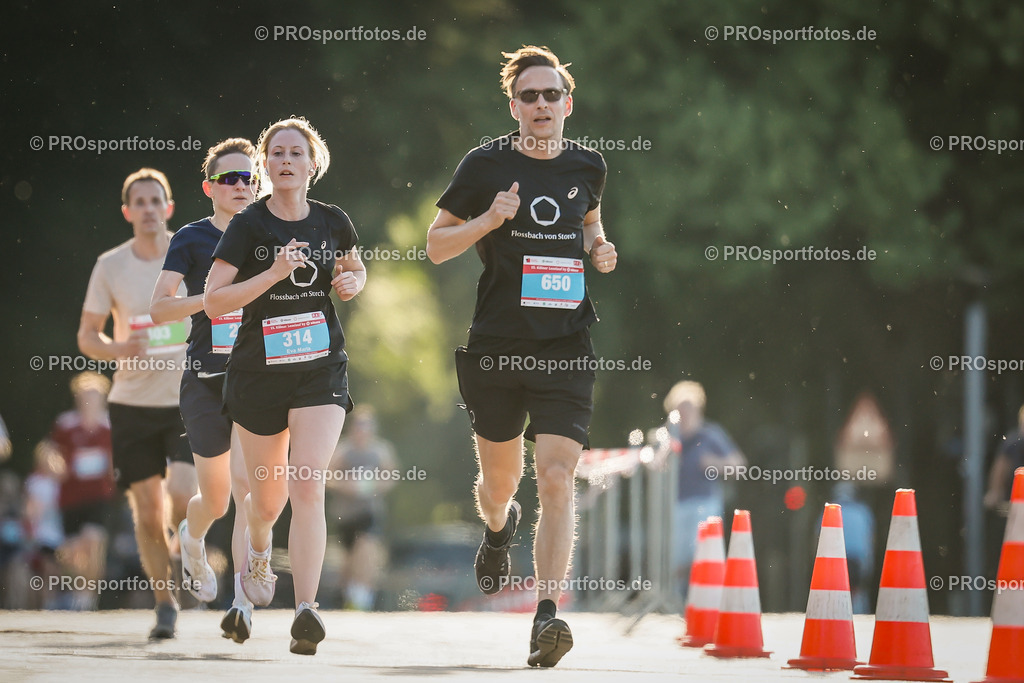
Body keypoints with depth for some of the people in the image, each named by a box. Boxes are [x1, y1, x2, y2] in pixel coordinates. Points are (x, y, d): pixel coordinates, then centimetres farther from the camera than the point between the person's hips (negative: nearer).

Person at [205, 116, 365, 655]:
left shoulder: (333, 223, 3)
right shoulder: (247, 226, -6)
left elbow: (353, 270, 23)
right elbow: (213, 302, -13)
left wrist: (352, 282, 0)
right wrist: (274, 274, -23)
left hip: (322, 369, 0)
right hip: (260, 371, 0)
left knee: (307, 485, -17)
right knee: (267, 496, 13)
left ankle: (306, 612, -21)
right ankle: (258, 551, 51)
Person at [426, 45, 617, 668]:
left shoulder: (588, 166, 6)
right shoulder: (486, 165, -3)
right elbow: (436, 246, 2)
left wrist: (600, 248, 5)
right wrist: (488, 220, -15)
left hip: (566, 348, 0)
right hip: (496, 347, 0)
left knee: (557, 478, -15)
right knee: (500, 480, 15)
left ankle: (548, 616, -19)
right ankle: (498, 528, 53)